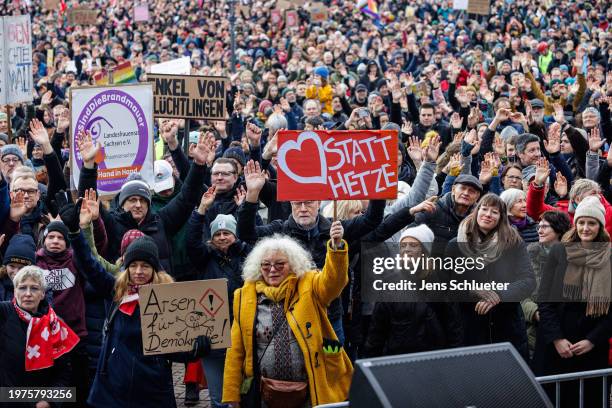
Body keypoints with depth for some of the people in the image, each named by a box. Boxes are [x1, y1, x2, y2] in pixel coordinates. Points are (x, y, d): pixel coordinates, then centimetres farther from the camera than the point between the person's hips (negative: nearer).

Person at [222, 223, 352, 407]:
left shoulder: (309, 287, 1)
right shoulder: (246, 296, 4)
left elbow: (333, 278, -20)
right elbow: (235, 351, 4)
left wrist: (337, 245, -38)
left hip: (309, 393, -1)